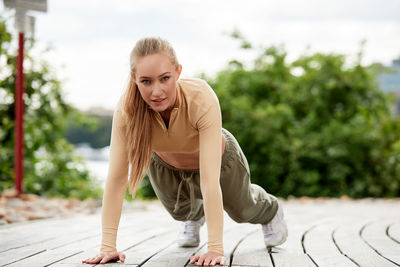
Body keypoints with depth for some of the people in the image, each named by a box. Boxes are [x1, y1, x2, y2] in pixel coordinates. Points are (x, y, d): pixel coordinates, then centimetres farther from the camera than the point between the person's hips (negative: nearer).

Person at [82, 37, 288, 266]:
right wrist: (108, 246, -40)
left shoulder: (202, 100, -45)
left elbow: (210, 180, -47)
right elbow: (116, 177, -36)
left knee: (242, 211, 26)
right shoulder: (127, 109, -38)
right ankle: (194, 217, 66)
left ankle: (271, 211, 62)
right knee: (179, 210, 28)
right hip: (164, 162, 1)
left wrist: (215, 249, -50)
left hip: (218, 158, -1)